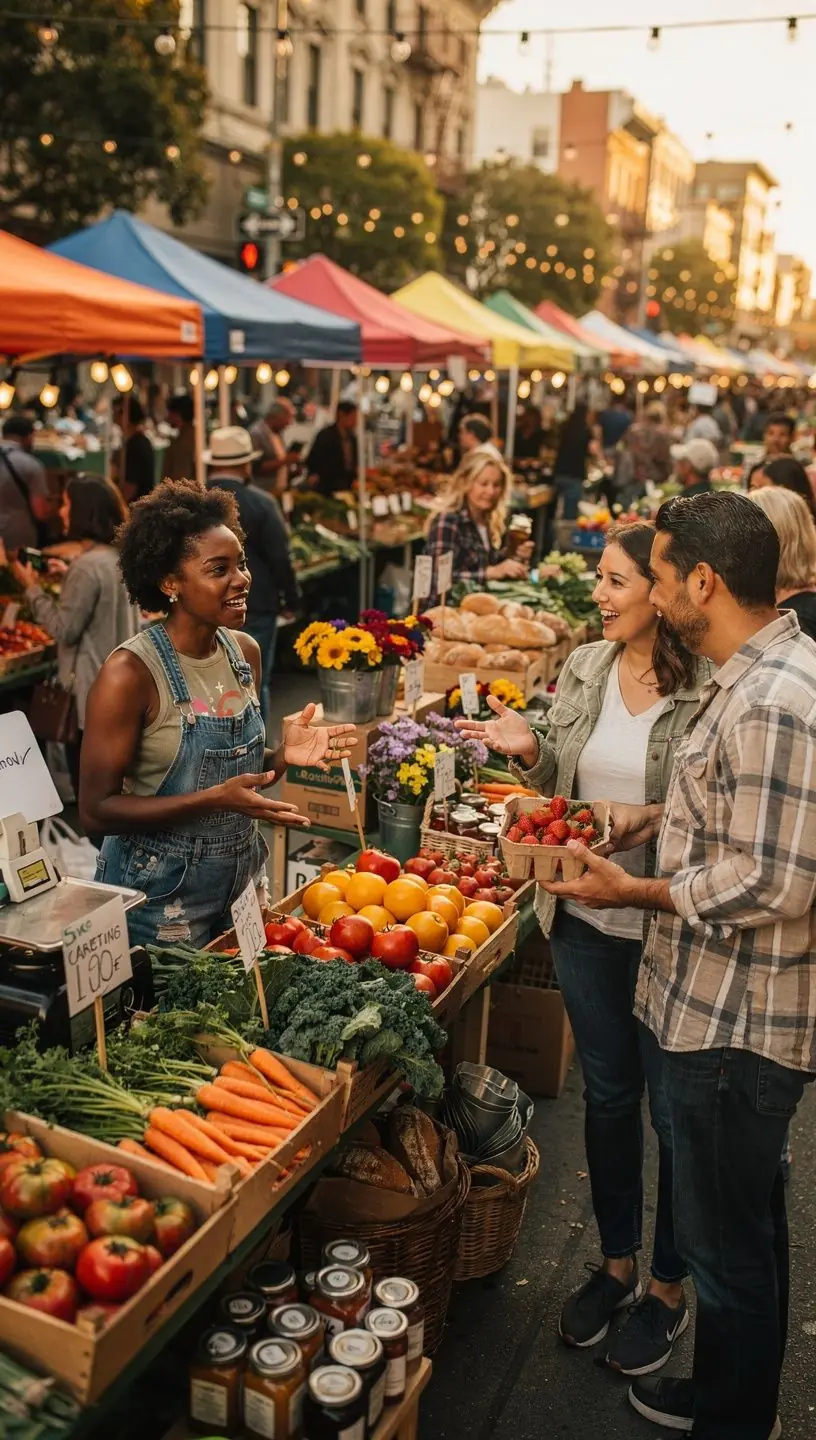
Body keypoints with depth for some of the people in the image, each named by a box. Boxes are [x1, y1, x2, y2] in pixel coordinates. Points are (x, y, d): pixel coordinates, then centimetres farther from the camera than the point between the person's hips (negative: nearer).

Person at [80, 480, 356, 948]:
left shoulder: (246, 651, 0)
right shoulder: (130, 673, -19)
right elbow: (97, 809, -18)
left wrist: (284, 756, -9)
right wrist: (215, 800, -28)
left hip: (243, 877, 6)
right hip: (162, 895, -6)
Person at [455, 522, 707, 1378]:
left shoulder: (710, 689, -16)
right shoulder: (584, 667, 2)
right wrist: (528, 750, -8)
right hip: (585, 921, 5)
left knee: (675, 1111, 12)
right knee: (608, 1095, 21)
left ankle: (667, 1289, 35)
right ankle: (616, 1263, 42)